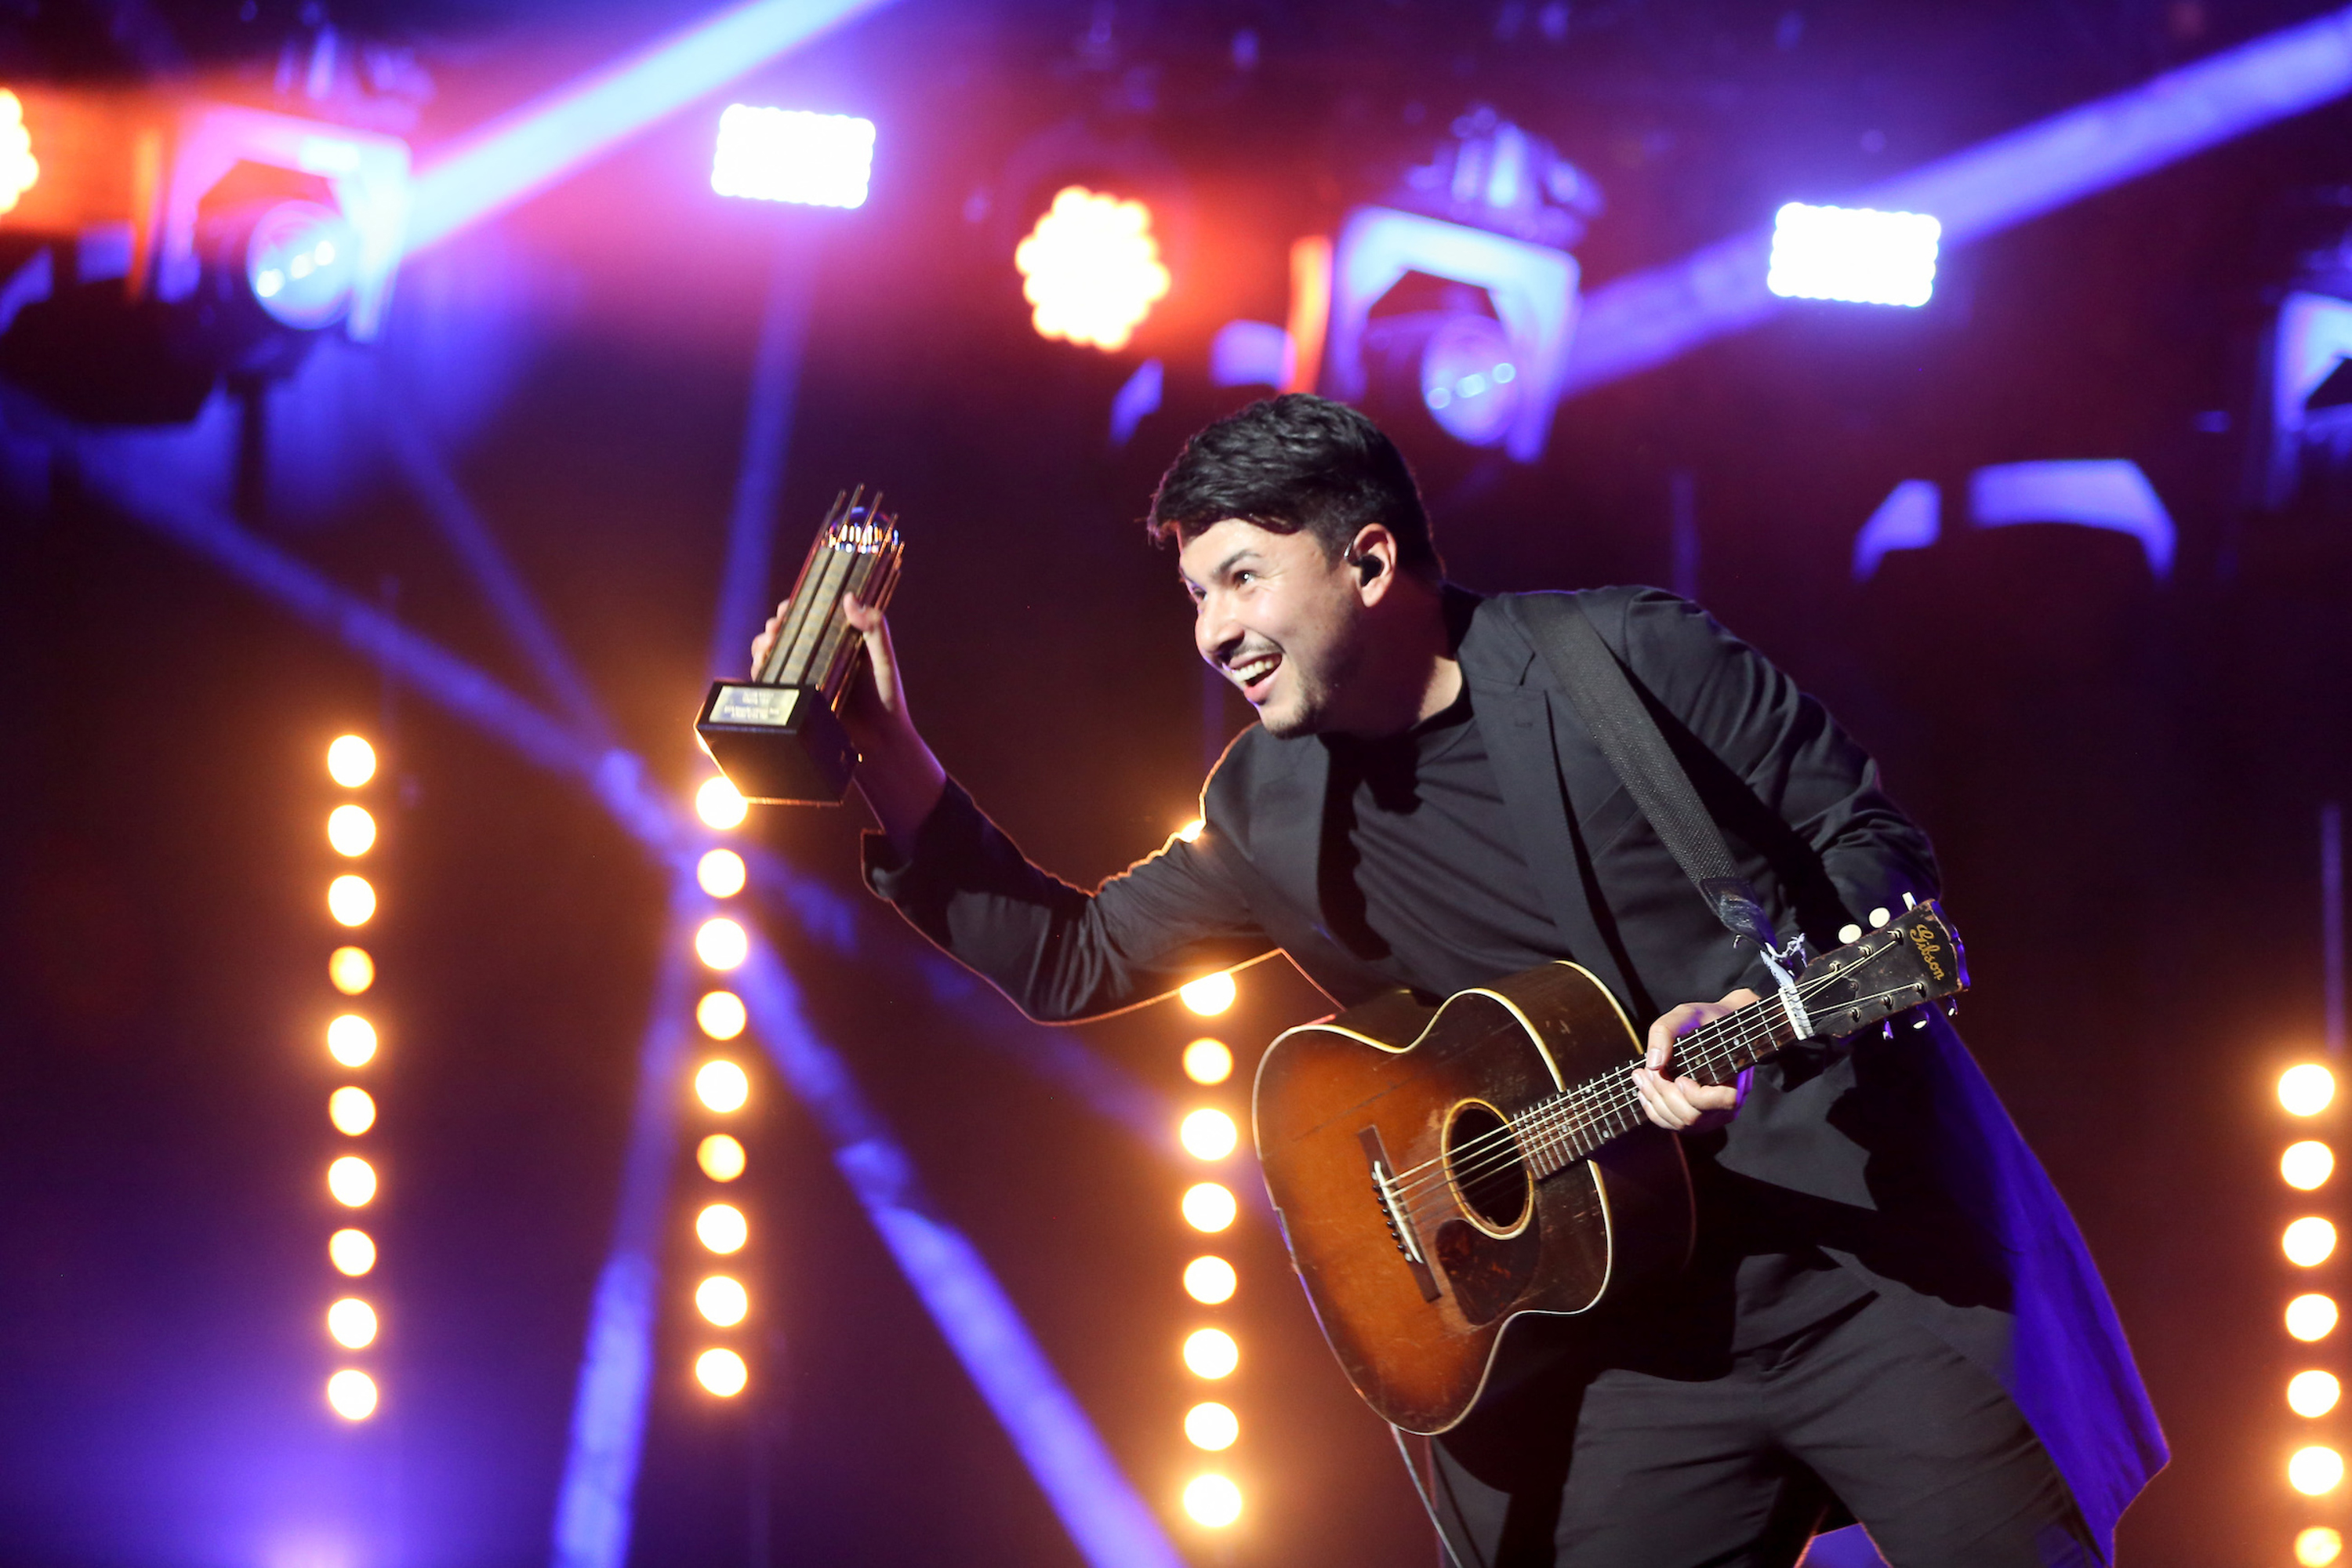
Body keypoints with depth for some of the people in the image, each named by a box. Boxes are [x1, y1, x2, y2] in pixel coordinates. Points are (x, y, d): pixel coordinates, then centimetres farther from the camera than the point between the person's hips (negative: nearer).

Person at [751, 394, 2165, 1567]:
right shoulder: (1276, 810, 9)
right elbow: (1069, 961, 14)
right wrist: (888, 763, 2)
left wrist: (1763, 1010, -22)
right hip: (1647, 1338, 4)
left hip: (1874, 1250, -4)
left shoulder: (1629, 656, -6)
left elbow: (1875, 843, -4)